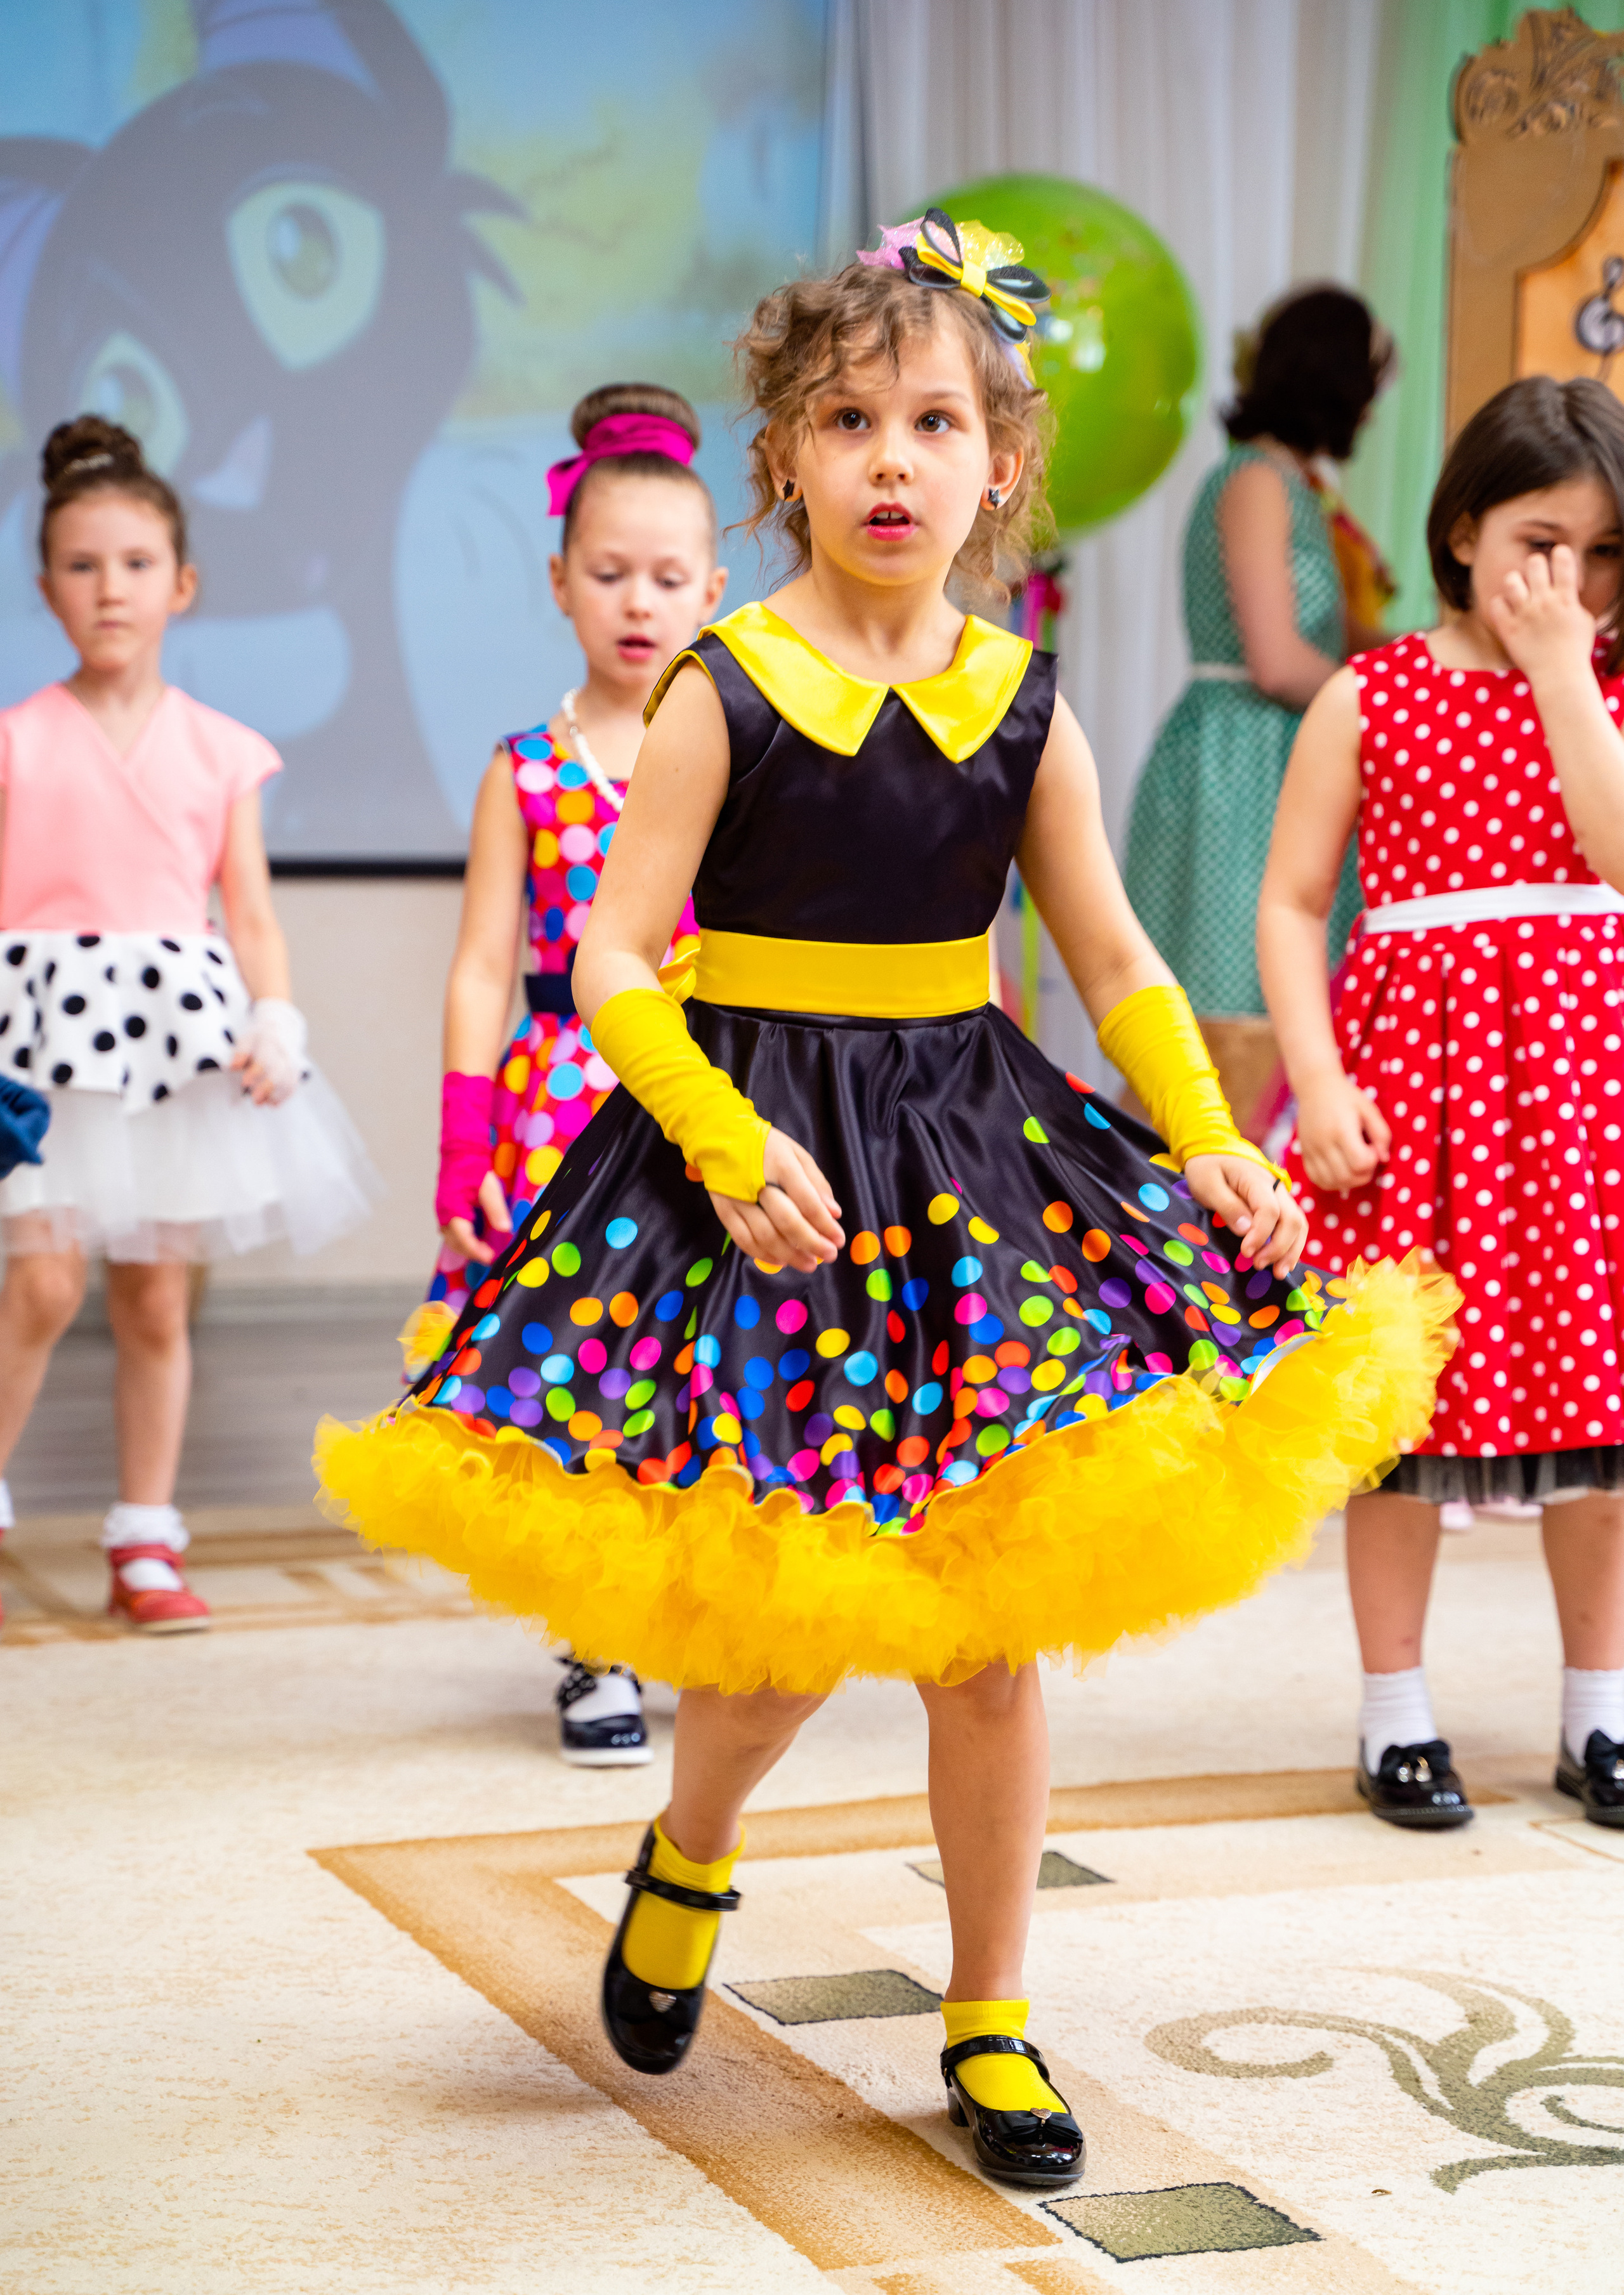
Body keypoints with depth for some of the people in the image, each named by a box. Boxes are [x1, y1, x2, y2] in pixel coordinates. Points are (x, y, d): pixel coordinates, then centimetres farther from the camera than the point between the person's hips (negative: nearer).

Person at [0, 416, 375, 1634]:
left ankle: (147, 1545, 15)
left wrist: (274, 1024, -7)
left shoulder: (218, 748, 8)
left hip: (179, 1027, 2)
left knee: (157, 1299, 6)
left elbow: (252, 909, 8)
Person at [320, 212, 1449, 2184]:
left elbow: (1115, 957, 8)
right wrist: (732, 1144, -21)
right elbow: (614, 954, -9)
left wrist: (1208, 1138, -6)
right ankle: (684, 1864, 33)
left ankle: (989, 2027, 19)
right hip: (756, 1152, -3)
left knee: (992, 1627, 4)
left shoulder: (1022, 708, 3)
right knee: (779, 1625, -1)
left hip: (973, 1161, 3)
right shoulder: (726, 689, -7)